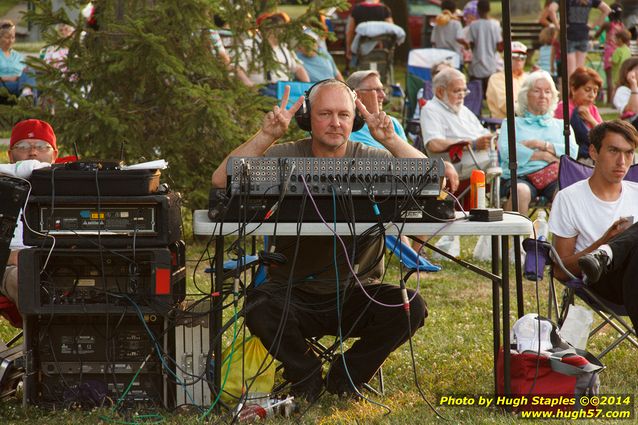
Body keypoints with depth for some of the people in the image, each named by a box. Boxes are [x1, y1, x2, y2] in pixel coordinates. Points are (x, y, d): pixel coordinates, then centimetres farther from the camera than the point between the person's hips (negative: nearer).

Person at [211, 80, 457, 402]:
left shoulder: (372, 161, 0)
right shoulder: (285, 157, -2)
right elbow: (222, 180, -16)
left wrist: (391, 140, -24)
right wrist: (266, 135, -23)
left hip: (356, 294, 1)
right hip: (294, 293, -1)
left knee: (410, 307, -25)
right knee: (259, 306, -33)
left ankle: (346, 376, 2)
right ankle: (306, 376, -1)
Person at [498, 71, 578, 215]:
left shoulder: (561, 125, 30)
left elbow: (573, 152, 9)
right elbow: (505, 150, 2)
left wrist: (540, 144, 0)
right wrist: (542, 155, -1)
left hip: (553, 177, 2)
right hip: (521, 177, -1)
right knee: (521, 191, -40)